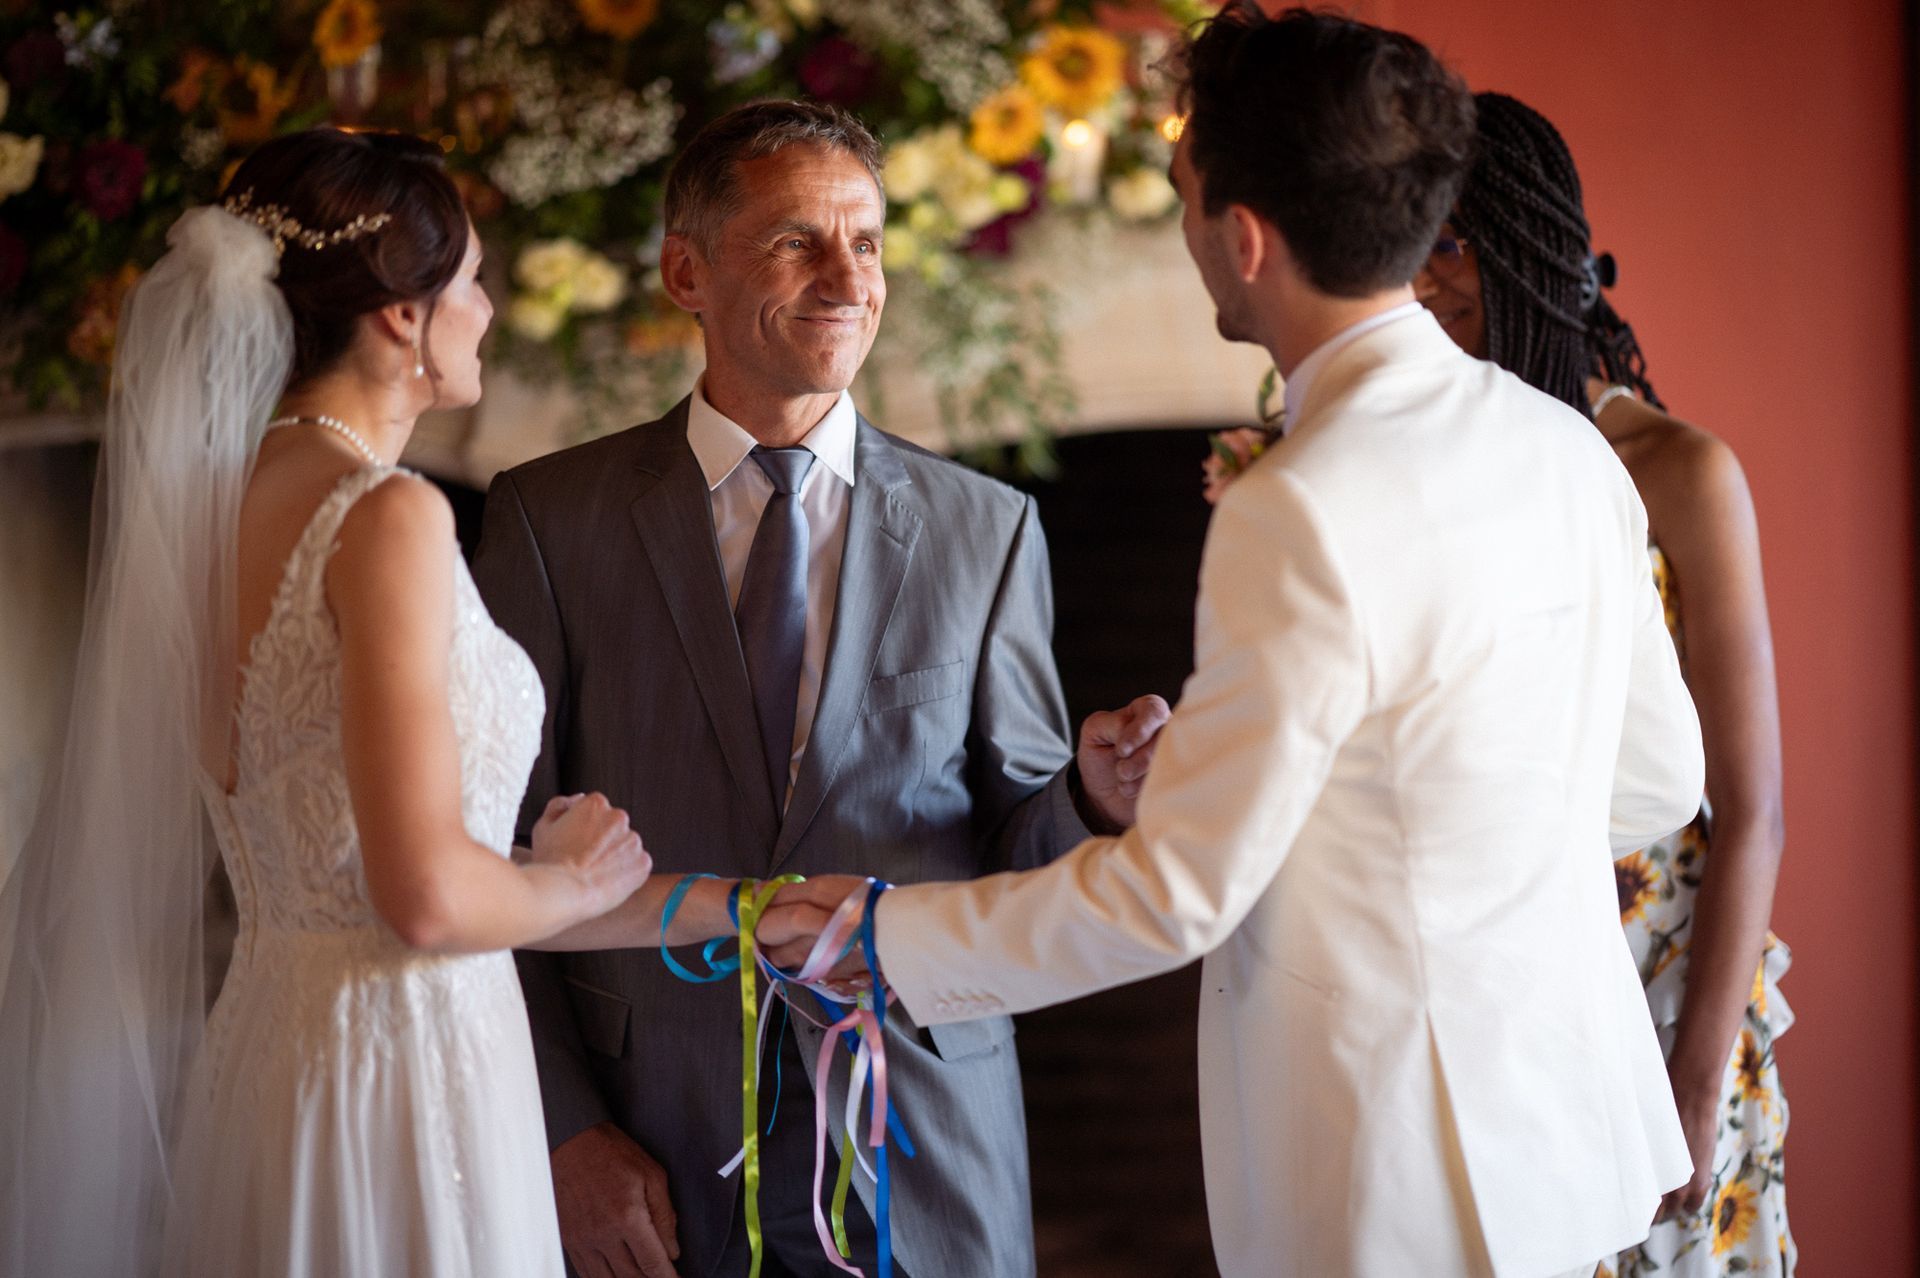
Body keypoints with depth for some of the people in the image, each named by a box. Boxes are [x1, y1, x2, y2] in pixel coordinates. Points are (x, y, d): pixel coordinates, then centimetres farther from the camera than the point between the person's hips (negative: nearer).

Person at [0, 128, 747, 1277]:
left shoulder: (226, 494, 8)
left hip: (264, 1048, 9)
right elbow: (428, 897, -23)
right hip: (400, 1064, -8)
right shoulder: (389, 515, -16)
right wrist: (574, 883, -2)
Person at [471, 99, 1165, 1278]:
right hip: (653, 1153, -1)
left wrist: (1090, 796, -18)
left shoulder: (987, 530, 4)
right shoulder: (551, 518, 1)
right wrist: (567, 1134, -7)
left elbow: (1014, 850, 4)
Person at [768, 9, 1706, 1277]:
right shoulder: (1564, 445, 1)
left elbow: (1176, 894, -19)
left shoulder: (1304, 514, -23)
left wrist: (887, 932, -7)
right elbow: (1658, 782, 11)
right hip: (1570, 1119, 8)